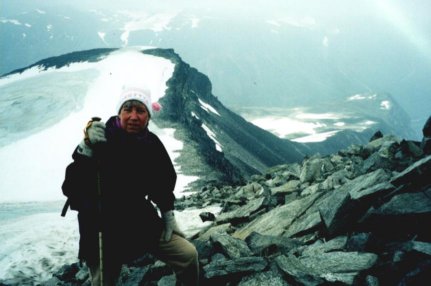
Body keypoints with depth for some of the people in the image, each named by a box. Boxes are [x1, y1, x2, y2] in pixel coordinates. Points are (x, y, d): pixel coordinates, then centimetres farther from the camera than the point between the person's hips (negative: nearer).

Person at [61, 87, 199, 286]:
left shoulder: (152, 143, -6)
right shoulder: (101, 141, -19)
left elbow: (165, 179, 12)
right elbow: (71, 189, -25)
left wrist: (167, 213, 10)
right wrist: (86, 149, -36)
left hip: (142, 223, 4)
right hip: (103, 230, -3)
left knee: (188, 255, 0)